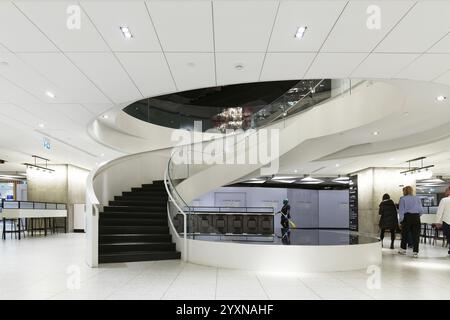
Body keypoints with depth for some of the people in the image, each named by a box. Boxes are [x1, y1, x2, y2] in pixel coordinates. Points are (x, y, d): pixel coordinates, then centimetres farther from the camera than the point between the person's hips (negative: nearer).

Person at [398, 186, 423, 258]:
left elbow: (401, 211, -3)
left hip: (407, 217, -2)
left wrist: (401, 221, 1)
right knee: (416, 235, 4)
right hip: (416, 217, 2)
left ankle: (403, 249, 23)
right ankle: (415, 252, 2)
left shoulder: (403, 199, -1)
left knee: (405, 234, 12)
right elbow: (421, 210, 5)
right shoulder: (417, 198, 7)